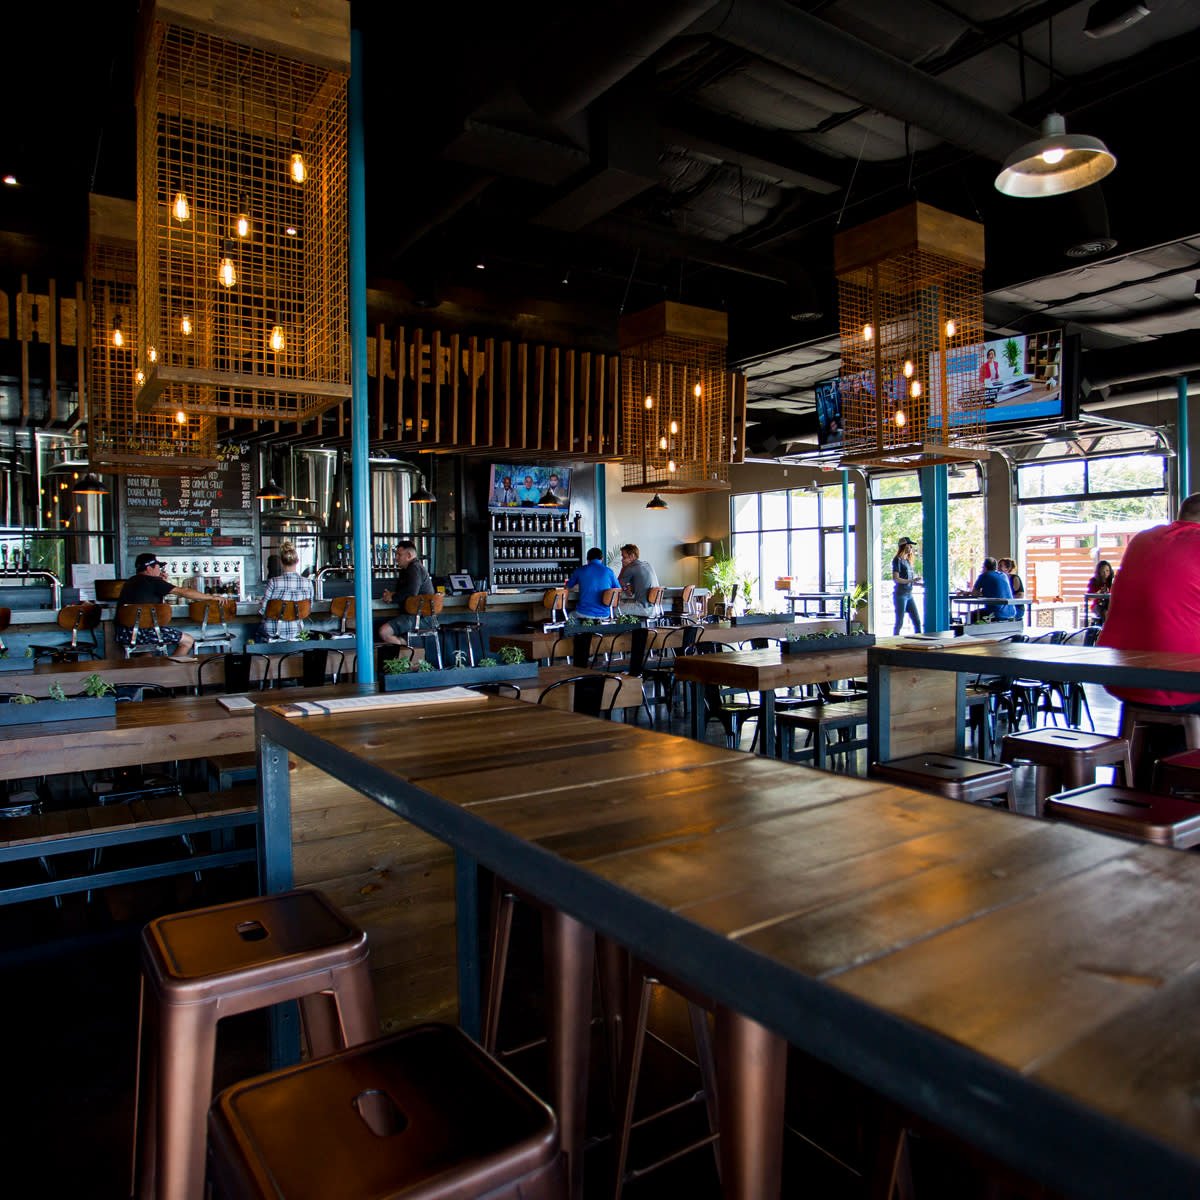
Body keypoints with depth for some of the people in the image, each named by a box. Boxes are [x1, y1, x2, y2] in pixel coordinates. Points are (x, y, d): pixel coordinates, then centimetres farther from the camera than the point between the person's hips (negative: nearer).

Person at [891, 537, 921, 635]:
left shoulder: (908, 561, 15)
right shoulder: (897, 560, -7)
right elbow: (895, 579, -16)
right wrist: (911, 580, -22)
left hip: (909, 594, 8)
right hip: (900, 595, -8)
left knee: (917, 621, 7)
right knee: (899, 623, -5)